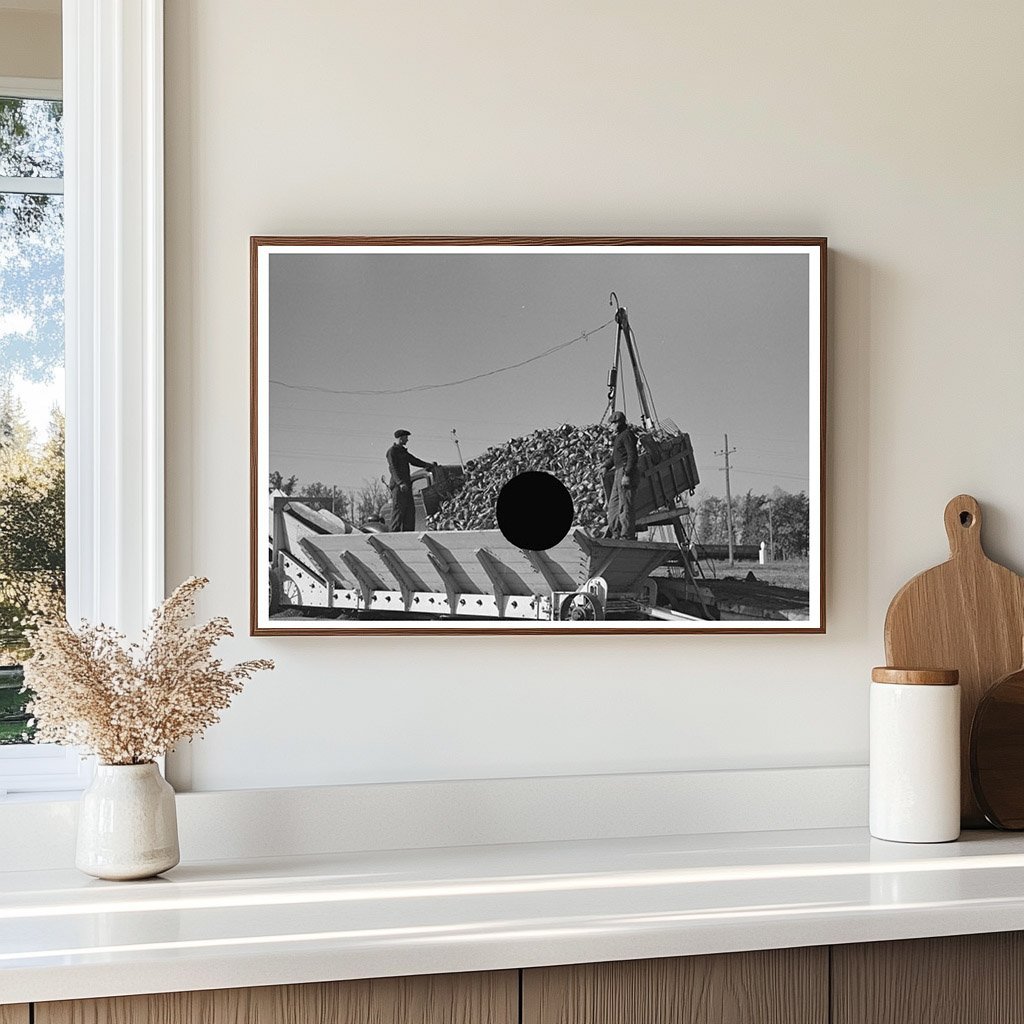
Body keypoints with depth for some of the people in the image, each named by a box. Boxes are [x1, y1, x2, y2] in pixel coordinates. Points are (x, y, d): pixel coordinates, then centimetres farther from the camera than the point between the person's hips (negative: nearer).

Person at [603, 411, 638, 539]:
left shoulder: (627, 435, -9)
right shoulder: (619, 437, 22)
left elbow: (632, 456, -17)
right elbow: (614, 456, 28)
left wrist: (627, 474, -23)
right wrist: (606, 466, 13)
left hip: (626, 471, -10)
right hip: (619, 471, 10)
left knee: (625, 505, -11)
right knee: (613, 503, 10)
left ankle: (628, 536, -11)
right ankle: (615, 533, 10)